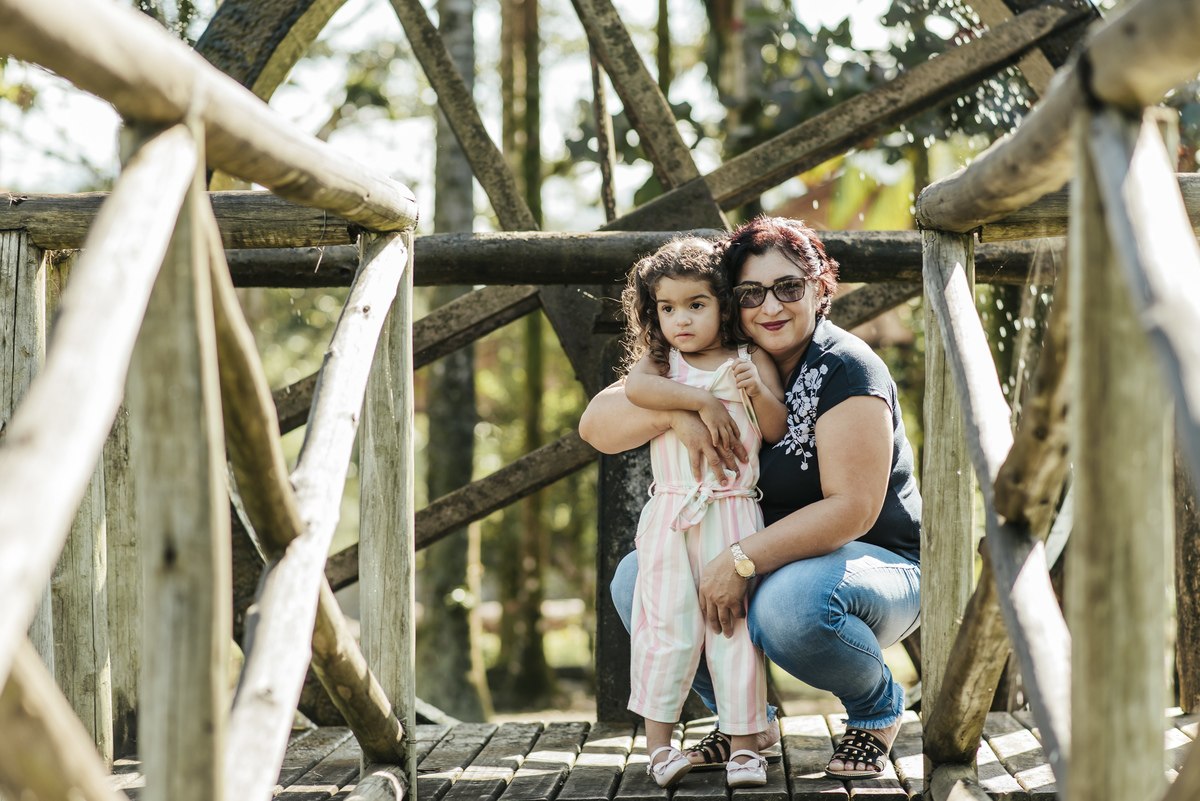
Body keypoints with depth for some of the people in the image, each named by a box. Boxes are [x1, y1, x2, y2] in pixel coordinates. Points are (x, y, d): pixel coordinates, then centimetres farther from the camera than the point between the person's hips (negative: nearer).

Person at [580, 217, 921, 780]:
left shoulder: (844, 369, -17)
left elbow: (853, 508, -25)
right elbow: (596, 425, -5)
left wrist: (743, 561, -30)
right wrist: (675, 412, -25)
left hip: (877, 562, -6)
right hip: (757, 566, 6)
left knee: (791, 603, -38)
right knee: (636, 579, -10)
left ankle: (877, 708, -5)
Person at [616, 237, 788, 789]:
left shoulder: (752, 362, 7)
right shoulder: (659, 360, 6)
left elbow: (779, 430, 2)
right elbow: (636, 386, -17)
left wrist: (758, 391, -16)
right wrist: (701, 399, -19)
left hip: (734, 512, 0)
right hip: (670, 514, 0)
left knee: (735, 624, 0)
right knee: (668, 624, 0)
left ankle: (744, 745, 7)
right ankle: (658, 743, 9)